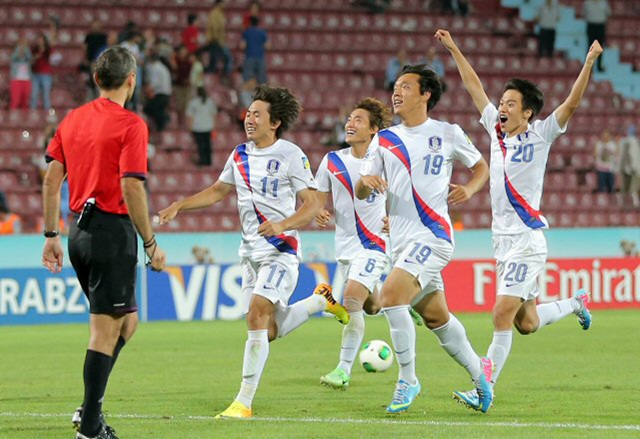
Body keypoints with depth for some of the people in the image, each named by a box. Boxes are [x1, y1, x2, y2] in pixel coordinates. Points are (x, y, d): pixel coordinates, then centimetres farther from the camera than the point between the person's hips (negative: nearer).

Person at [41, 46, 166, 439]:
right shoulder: (131, 125, -11)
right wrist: (151, 243, -11)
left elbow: (51, 180, 10)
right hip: (113, 230, -8)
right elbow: (131, 188, -18)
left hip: (80, 230, 8)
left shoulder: (73, 119, 10)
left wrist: (52, 236, 14)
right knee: (106, 329, -2)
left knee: (127, 321, 20)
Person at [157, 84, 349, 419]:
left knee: (257, 314, -21)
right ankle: (321, 300, 35)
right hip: (250, 251, 7)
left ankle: (244, 402, -18)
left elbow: (311, 206, -12)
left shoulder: (291, 155, -9)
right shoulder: (240, 155, 10)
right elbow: (217, 191, 24)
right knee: (268, 332, 7)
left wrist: (282, 225, -29)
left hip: (281, 250, -7)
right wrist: (178, 207, 14)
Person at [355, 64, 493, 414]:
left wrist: (468, 189, -7)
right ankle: (478, 370, 32)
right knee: (435, 316, 13)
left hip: (432, 236, -6)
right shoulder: (384, 139, 11)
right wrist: (365, 181, -15)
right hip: (401, 240, 6)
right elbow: (360, 193, 9)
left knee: (391, 296, -23)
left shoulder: (447, 133, 1)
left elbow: (481, 166, 13)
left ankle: (407, 380, -12)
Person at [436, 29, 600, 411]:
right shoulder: (497, 129, 9)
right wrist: (454, 50, 19)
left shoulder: (539, 135, -5)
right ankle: (576, 303, 40)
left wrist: (590, 62, -26)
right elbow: (475, 86, 18)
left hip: (527, 241, -7)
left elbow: (572, 103, -16)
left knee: (503, 314, -14)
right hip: (503, 239, 7)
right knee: (526, 323, 13)